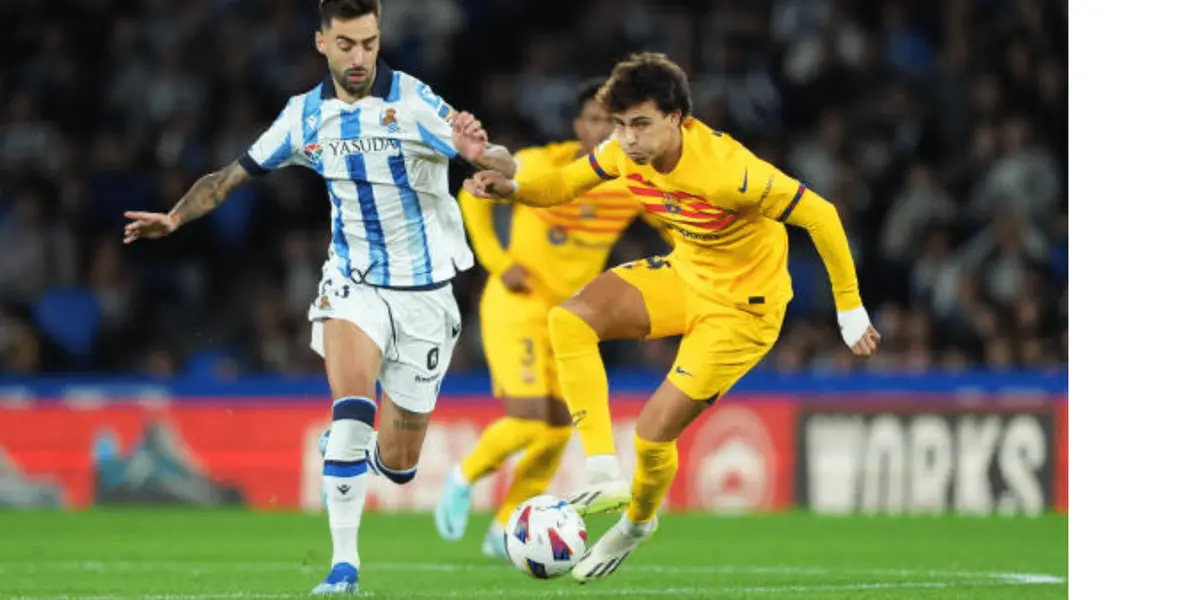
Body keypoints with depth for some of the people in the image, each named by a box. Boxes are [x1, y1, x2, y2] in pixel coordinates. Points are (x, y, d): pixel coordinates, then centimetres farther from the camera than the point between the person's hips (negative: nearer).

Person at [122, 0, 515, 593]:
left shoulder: (413, 103, -15)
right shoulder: (305, 116, -2)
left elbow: (509, 167, -24)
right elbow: (234, 175, 10)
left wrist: (482, 155, -48)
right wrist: (174, 218, -6)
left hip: (423, 293, -1)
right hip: (353, 282, 2)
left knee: (398, 463, 4)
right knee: (350, 408, -27)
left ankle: (371, 454, 42)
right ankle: (344, 562, -22)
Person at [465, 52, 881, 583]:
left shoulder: (725, 170, -34)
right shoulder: (629, 149, -13)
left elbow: (819, 215, -26)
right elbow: (565, 184, 2)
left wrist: (850, 309, -18)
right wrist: (511, 188, -21)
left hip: (744, 305, -7)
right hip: (684, 276, 7)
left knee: (654, 432, -8)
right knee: (571, 318, -17)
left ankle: (639, 520, 28)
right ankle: (604, 474, -15)